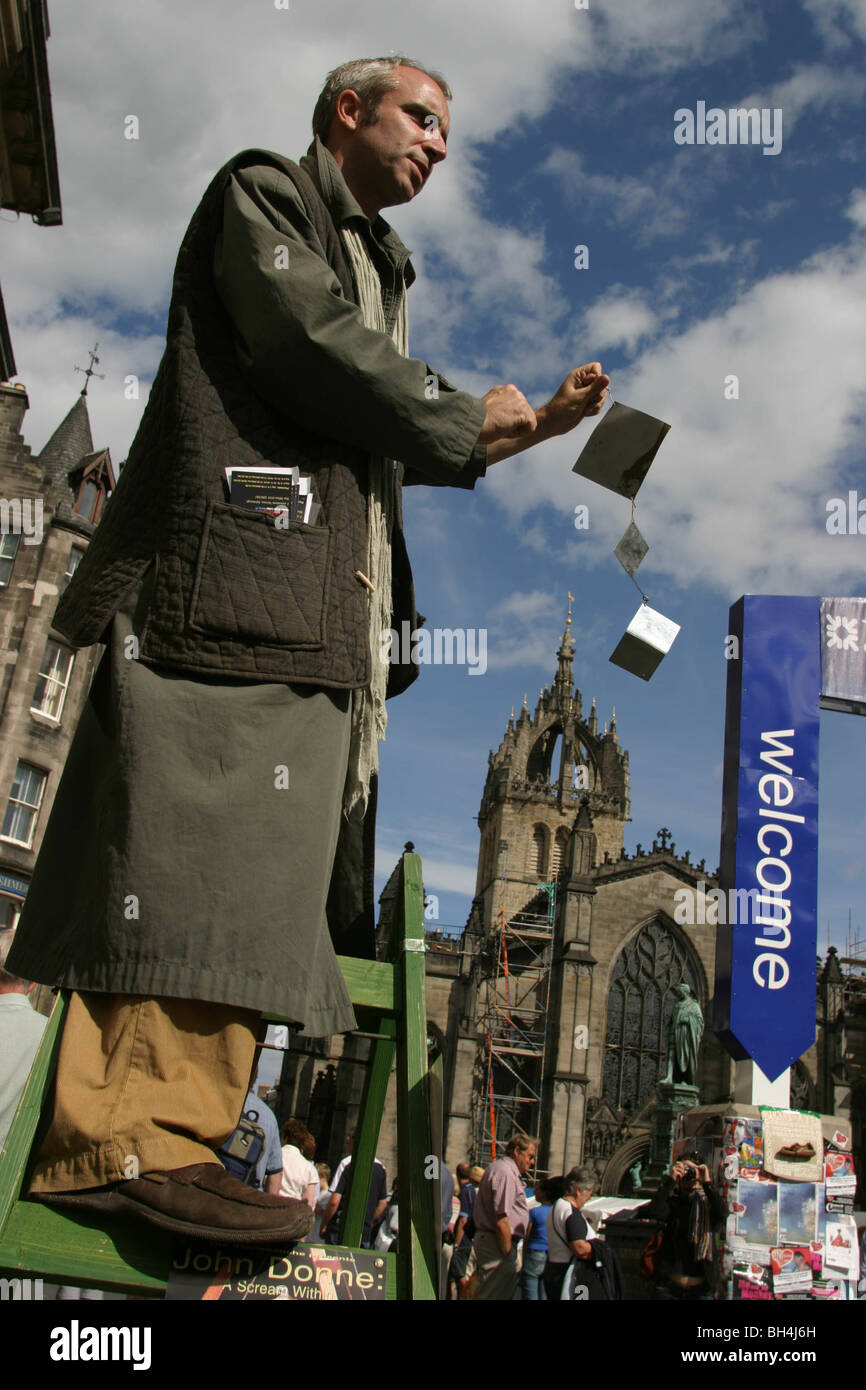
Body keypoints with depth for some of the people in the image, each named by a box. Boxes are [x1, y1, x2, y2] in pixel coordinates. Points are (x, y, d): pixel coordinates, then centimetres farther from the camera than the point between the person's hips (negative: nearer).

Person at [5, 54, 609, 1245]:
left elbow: (407, 447, 30)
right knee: (196, 845, -17)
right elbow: (313, 351, -9)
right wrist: (468, 415, 3)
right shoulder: (261, 193, 11)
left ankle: (148, 1136, 0)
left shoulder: (382, 267, 35)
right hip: (231, 577, -8)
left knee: (259, 863, -2)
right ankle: (138, 1136, -16)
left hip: (321, 620, 8)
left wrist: (538, 426, 26)